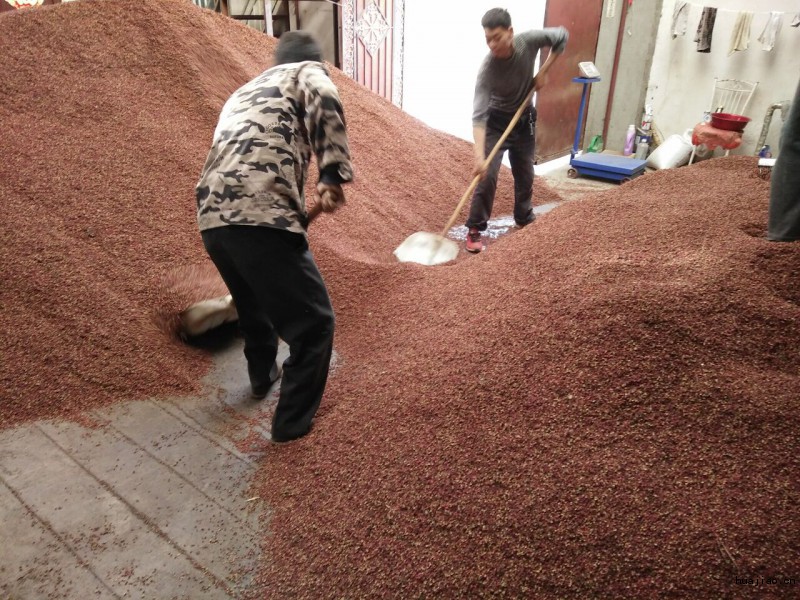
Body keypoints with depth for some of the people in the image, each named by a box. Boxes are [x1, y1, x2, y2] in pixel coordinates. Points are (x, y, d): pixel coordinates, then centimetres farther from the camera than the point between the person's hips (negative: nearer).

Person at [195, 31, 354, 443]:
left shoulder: (244, 92, 37)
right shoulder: (308, 71, 16)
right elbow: (324, 103, -11)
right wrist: (333, 174, -14)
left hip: (211, 217, 8)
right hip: (260, 214, -8)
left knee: (254, 301, 33)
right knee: (313, 322, 6)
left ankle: (262, 376, 53)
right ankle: (293, 424, 16)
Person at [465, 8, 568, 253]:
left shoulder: (529, 41, -23)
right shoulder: (487, 69, -31)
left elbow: (562, 36, -3)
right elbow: (479, 115, -36)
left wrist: (543, 71, -11)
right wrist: (479, 155, -46)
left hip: (525, 119, 4)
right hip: (496, 121, -4)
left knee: (525, 175, 14)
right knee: (487, 175, -14)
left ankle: (524, 219, 34)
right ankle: (474, 229, -3)